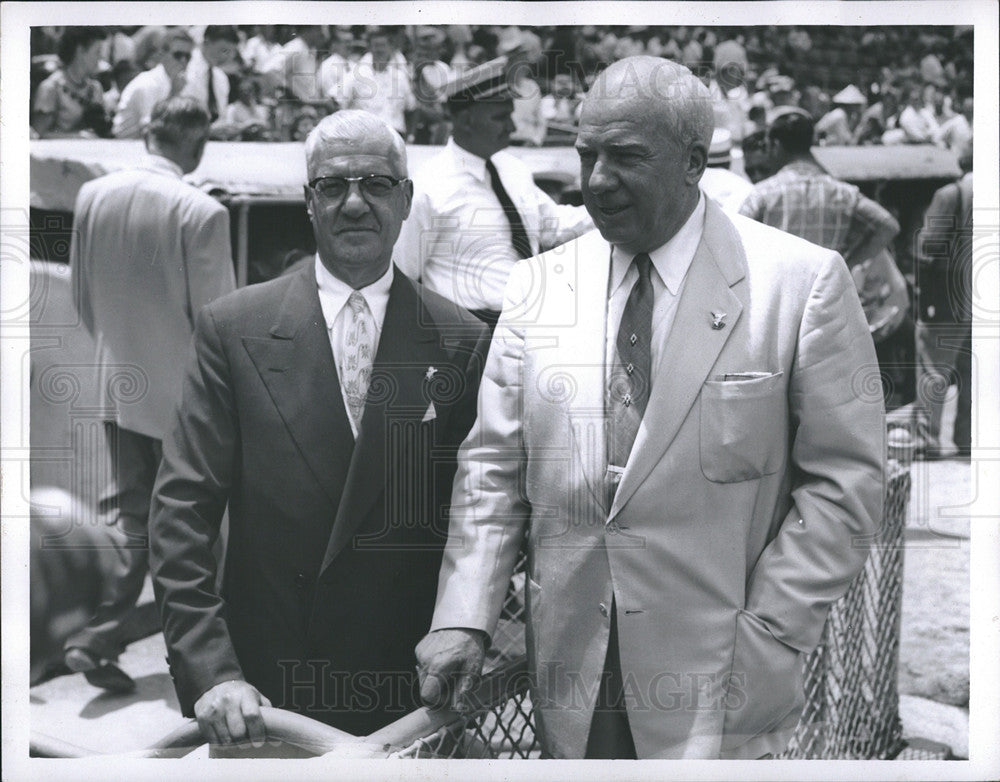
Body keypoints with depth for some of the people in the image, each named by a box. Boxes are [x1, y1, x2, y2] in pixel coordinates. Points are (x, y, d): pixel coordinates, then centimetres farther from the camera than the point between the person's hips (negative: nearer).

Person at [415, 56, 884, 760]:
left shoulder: (804, 281, -6)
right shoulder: (538, 285, 4)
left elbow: (845, 482, -6)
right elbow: (493, 468, 4)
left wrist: (764, 637, -12)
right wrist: (464, 618, -6)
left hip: (718, 679, -3)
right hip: (571, 662, 3)